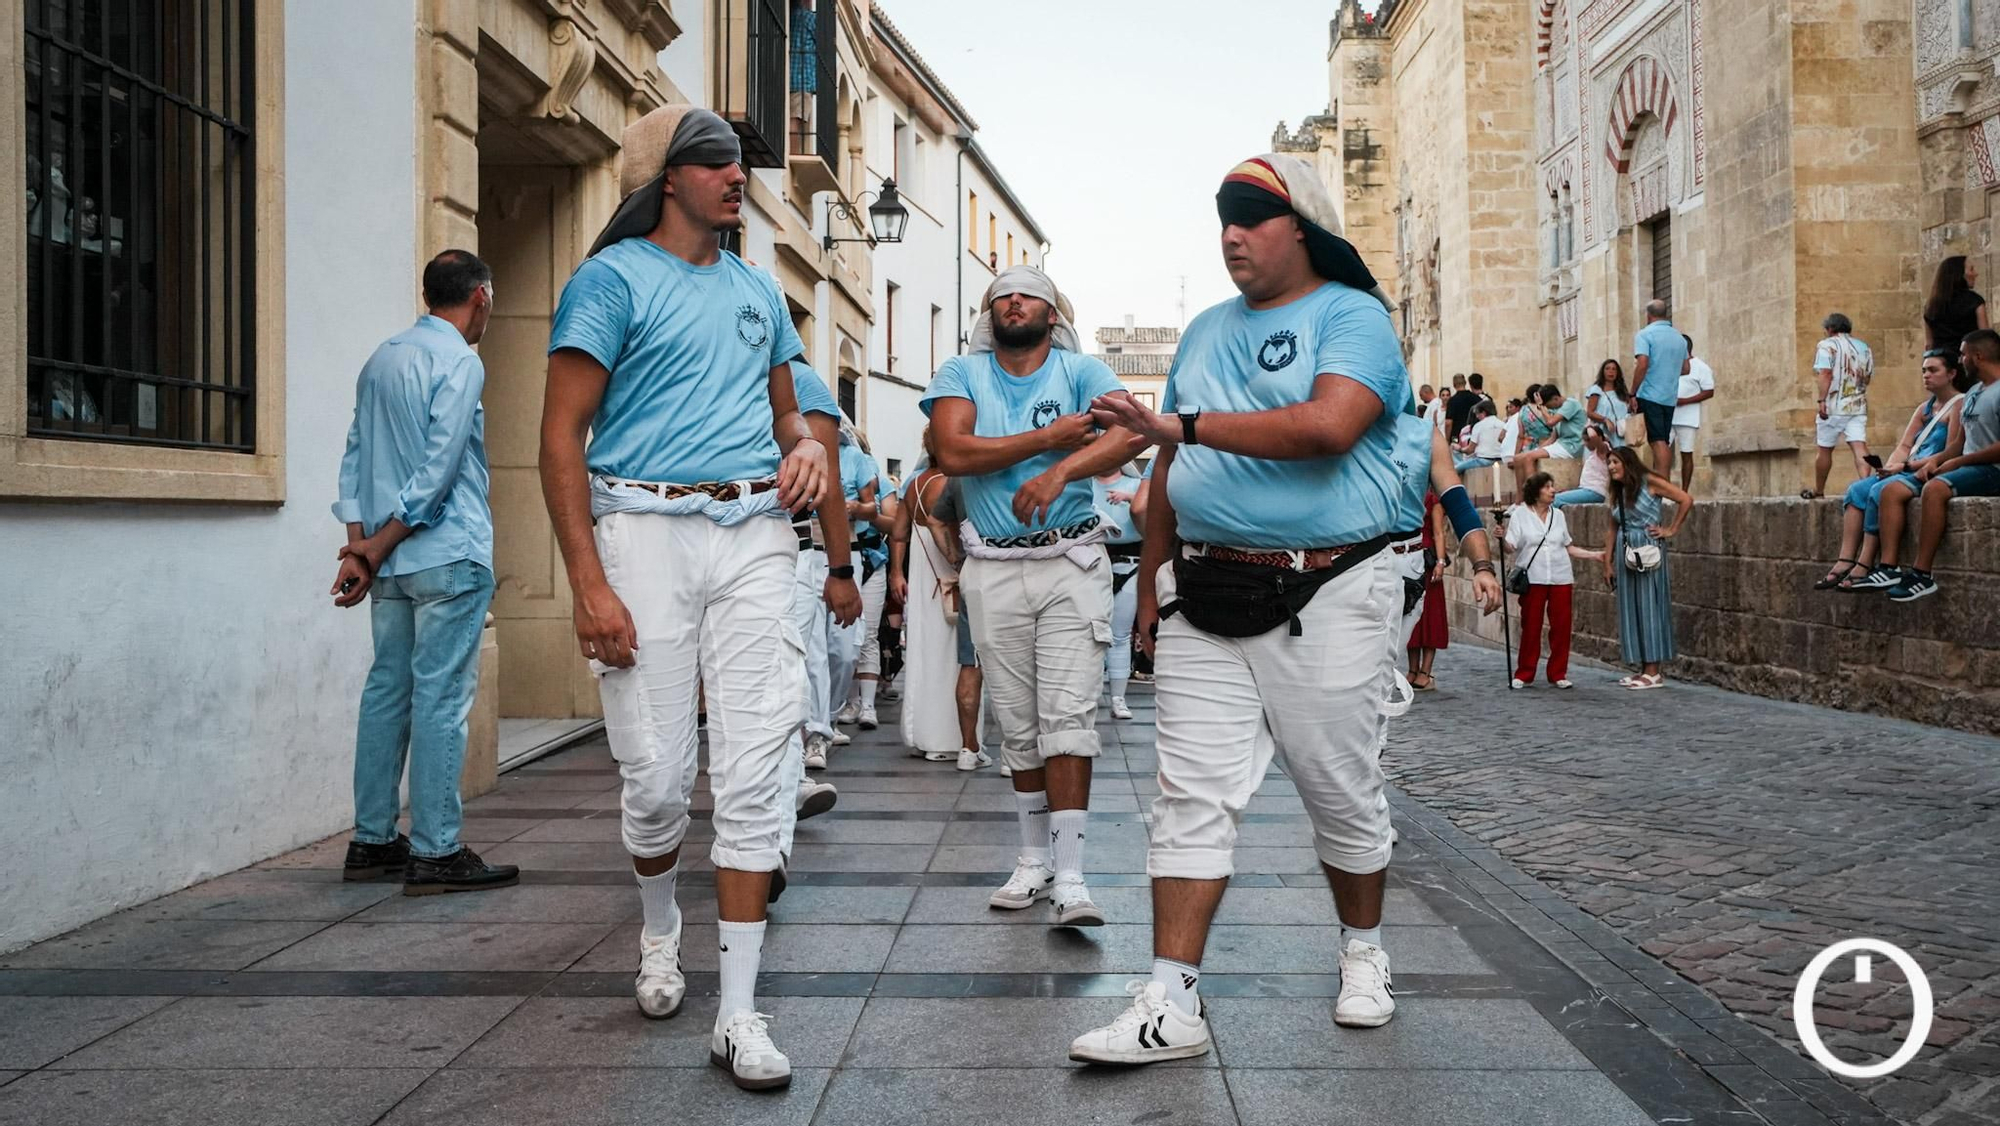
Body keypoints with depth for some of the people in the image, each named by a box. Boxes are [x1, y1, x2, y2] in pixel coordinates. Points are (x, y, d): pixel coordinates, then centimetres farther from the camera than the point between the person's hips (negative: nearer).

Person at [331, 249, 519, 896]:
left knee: (387, 693, 11)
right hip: (448, 557, -8)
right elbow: (437, 470, -15)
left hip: (393, 563, 8)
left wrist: (358, 545, 7)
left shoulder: (380, 361, 16)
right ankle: (435, 854, -2)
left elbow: (354, 457, 13)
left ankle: (372, 842, 17)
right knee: (442, 700, -5)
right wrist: (379, 547, -8)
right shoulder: (459, 362, -9)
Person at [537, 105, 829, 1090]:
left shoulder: (758, 289, 18)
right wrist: (588, 584, -14)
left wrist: (806, 447, 2)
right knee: (659, 777, 1)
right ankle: (658, 926, 35)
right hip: (645, 529, -4)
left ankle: (737, 1014, 4)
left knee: (751, 777, -2)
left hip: (754, 535, 4)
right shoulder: (614, 277, 0)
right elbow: (561, 437, -6)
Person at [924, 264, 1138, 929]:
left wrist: (1060, 470, -30)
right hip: (993, 569, 2)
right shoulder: (962, 374, 7)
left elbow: (1129, 432, -15)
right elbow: (952, 452, -10)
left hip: (1072, 563, -2)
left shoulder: (1081, 371, 3)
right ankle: (1034, 860, 21)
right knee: (1017, 724, 9)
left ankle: (1068, 877, -9)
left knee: (1068, 716, -9)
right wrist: (1051, 436, -11)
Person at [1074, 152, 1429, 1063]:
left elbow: (1329, 425, -23)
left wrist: (1182, 424, -20)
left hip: (1326, 597, -5)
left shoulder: (1352, 315, -3)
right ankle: (1171, 1004, 0)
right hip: (1206, 598, 5)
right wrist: (1150, 589, 17)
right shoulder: (1206, 331, 17)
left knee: (1343, 792, 8)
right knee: (1192, 795, -2)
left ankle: (1362, 953, 32)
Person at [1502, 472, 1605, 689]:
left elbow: (1568, 547, 18)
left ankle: (1558, 674, 11)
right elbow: (1511, 546, -6)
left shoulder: (1558, 515, 13)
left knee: (1561, 626, 1)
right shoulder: (1520, 514, 1)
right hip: (1532, 578, -3)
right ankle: (1524, 675, 8)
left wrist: (1595, 555, 13)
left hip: (1561, 578, 3)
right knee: (1530, 627, -1)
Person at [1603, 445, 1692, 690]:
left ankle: (1654, 673, -1)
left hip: (1648, 551, -7)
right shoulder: (1617, 492, 14)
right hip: (1626, 554, 7)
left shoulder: (1649, 482, -6)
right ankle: (1643, 669, 12)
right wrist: (1608, 562, 10)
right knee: (1630, 609, 6)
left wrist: (1670, 530, -8)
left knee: (1649, 606, -5)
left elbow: (1686, 500, -11)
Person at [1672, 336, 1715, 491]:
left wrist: (1684, 401, -17)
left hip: (1687, 418, -5)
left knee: (1686, 454, 0)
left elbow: (1709, 392, -7)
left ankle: (1684, 492, 2)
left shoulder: (1700, 367, -2)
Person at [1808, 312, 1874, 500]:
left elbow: (1825, 374, -14)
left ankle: (1818, 490, 16)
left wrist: (1822, 400, -18)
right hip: (1858, 405, 5)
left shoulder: (1826, 346, -3)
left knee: (1825, 449, 6)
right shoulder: (1864, 347, 15)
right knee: (1859, 446, -6)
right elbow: (1867, 377, 17)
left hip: (1834, 406, -5)